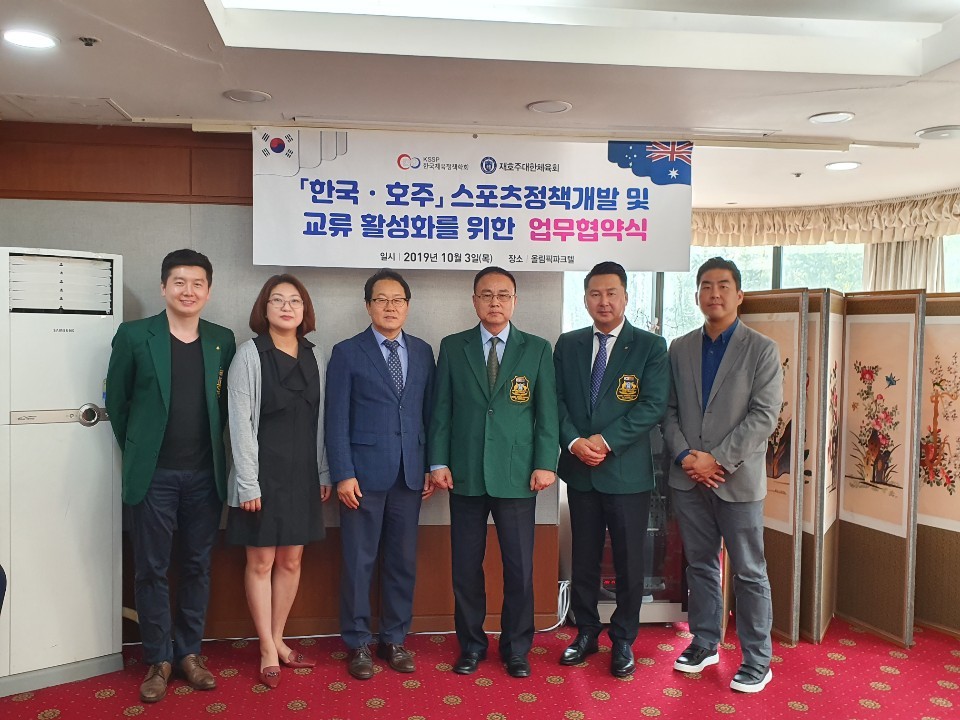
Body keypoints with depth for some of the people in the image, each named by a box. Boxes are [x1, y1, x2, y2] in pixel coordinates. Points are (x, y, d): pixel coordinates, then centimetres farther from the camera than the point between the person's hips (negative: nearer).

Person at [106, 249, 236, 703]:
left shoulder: (223, 341, 4)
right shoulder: (134, 336, -3)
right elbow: (116, 401, 4)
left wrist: (210, 447, 9)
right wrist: (137, 452, 7)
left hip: (205, 474, 2)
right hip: (153, 474, -2)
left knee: (197, 567, 11)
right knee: (151, 569, 6)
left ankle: (189, 651, 26)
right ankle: (158, 659, 22)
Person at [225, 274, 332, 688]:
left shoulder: (314, 355, 5)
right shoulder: (250, 354, -7)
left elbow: (320, 419, 8)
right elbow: (241, 422, -10)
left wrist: (324, 473, 7)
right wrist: (248, 483, -13)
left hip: (303, 474, 4)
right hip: (264, 473, -4)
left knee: (292, 560, 12)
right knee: (261, 562, 6)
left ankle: (277, 640, 28)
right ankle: (268, 651, 19)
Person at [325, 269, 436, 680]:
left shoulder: (422, 352, 10)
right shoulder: (347, 353, -1)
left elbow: (428, 412, 10)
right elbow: (337, 420, -4)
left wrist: (430, 467, 5)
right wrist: (343, 473, -11)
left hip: (409, 475, 4)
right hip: (364, 474, -3)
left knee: (403, 561, 10)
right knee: (359, 562, 5)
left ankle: (394, 639, 26)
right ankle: (358, 643, 21)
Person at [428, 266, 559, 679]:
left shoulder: (537, 349, 5)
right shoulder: (452, 347, 6)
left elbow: (547, 411, 2)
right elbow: (441, 409, 5)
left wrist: (545, 463, -5)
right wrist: (438, 462, -2)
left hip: (517, 475, 0)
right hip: (465, 474, 1)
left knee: (519, 567, 6)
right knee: (465, 566, 9)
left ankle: (516, 649, 25)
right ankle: (471, 645, 27)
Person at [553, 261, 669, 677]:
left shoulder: (650, 346, -3)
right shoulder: (568, 345, 7)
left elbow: (653, 406, -11)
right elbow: (557, 400, 4)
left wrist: (606, 441, -18)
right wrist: (574, 442, -13)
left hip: (627, 471, -3)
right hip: (580, 471, 3)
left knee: (629, 563, 8)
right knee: (583, 559, 14)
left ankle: (623, 641, 25)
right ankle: (586, 633, 31)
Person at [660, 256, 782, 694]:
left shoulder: (761, 349, -3)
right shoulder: (679, 349, 8)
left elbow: (764, 415, -10)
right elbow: (669, 409, 7)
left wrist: (718, 460, -15)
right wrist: (685, 456, -8)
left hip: (737, 478, -3)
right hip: (688, 477, 4)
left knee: (749, 572, 5)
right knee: (699, 564, 14)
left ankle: (757, 660, 19)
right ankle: (705, 643, 29)